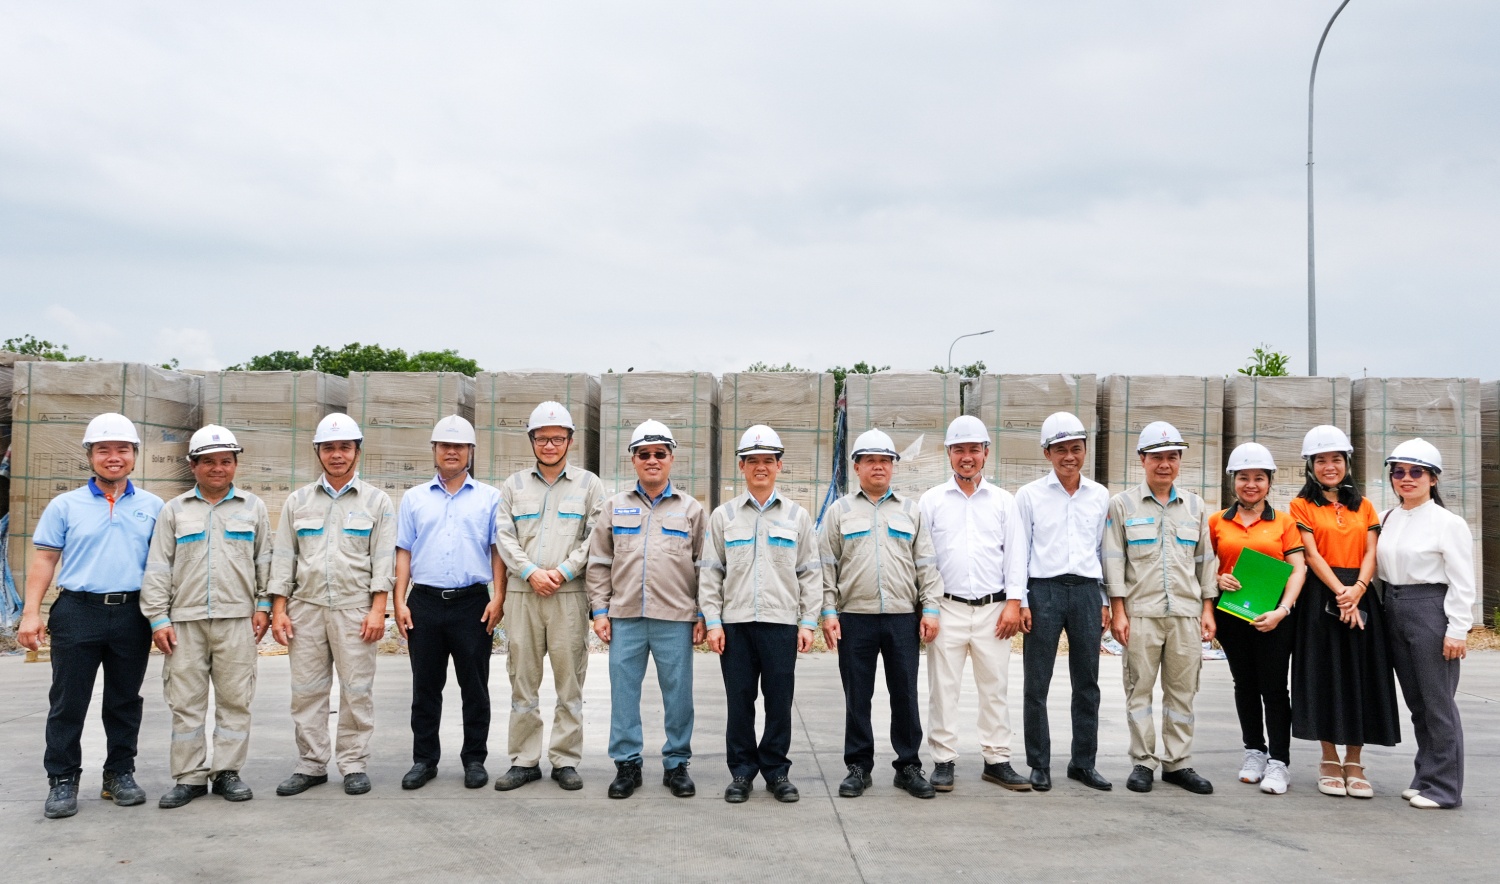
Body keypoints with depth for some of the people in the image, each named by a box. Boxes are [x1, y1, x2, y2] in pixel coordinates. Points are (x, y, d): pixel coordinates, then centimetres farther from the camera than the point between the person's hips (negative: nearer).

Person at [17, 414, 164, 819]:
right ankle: (62, 779, 14)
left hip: (132, 615, 1)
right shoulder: (65, 505, 5)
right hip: (77, 613, -1)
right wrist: (31, 613, -5)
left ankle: (120, 773, 21)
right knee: (68, 701, 3)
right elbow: (44, 560, 3)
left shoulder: (152, 506, 8)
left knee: (125, 701, 10)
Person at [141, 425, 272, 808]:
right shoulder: (174, 510, 9)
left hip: (237, 619, 0)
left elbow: (265, 561, 10)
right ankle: (189, 777, 12)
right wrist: (158, 618, -1)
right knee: (186, 702, 3)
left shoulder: (253, 507, 10)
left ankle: (228, 772, 12)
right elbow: (158, 569, 6)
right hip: (185, 620, 0)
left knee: (234, 700, 3)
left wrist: (263, 605, 2)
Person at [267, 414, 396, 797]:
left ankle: (355, 765, 10)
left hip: (355, 608, -2)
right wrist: (278, 610, 3)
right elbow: (283, 557, 10)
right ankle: (311, 765, 16)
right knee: (306, 690, 6)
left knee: (357, 690, 0)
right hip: (306, 607, 3)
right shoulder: (298, 501, 13)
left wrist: (377, 609, -8)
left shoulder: (377, 501, 6)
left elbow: (383, 559, 0)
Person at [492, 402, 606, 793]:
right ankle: (524, 761, 16)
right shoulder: (514, 485, 13)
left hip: (569, 594, -2)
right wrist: (530, 572, -8)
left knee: (570, 680, 1)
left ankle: (566, 760, 11)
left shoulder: (589, 484, 7)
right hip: (521, 594, 2)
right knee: (522, 680, 6)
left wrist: (564, 571, -10)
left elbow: (595, 537, 0)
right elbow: (504, 536, 6)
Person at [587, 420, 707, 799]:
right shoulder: (615, 507, 11)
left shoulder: (691, 509, 8)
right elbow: (598, 563, 11)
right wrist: (599, 610, 3)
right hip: (624, 617, 1)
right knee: (624, 692, 5)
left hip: (676, 618, -1)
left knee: (678, 693, 4)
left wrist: (702, 615, 1)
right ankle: (627, 764, 16)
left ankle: (677, 764, 17)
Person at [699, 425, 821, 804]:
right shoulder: (723, 516, 8)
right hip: (735, 622, 0)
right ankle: (741, 772, 17)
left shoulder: (798, 516, 9)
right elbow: (710, 572, 6)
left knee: (780, 701, 3)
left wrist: (808, 622, 0)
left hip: (781, 623, 0)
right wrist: (712, 621, -1)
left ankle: (777, 772, 17)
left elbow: (810, 573, 7)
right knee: (739, 701, 4)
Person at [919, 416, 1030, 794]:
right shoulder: (931, 501, 5)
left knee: (995, 687, 6)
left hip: (992, 609, 1)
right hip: (947, 607, -1)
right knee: (943, 688, 2)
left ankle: (997, 760, 16)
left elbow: (1015, 553, 7)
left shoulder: (1003, 501, 9)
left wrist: (1013, 603, -2)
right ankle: (943, 760, 11)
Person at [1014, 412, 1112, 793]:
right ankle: (1039, 765, 12)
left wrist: (1105, 599, 9)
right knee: (1037, 685, 2)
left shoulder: (1100, 496, 10)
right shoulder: (1029, 495, 2)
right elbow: (1019, 550, 1)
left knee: (1087, 683, 9)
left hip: (1087, 591, 3)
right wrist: (1020, 600, -5)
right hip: (1044, 590, -3)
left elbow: (1104, 549, 13)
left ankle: (1084, 762, 20)